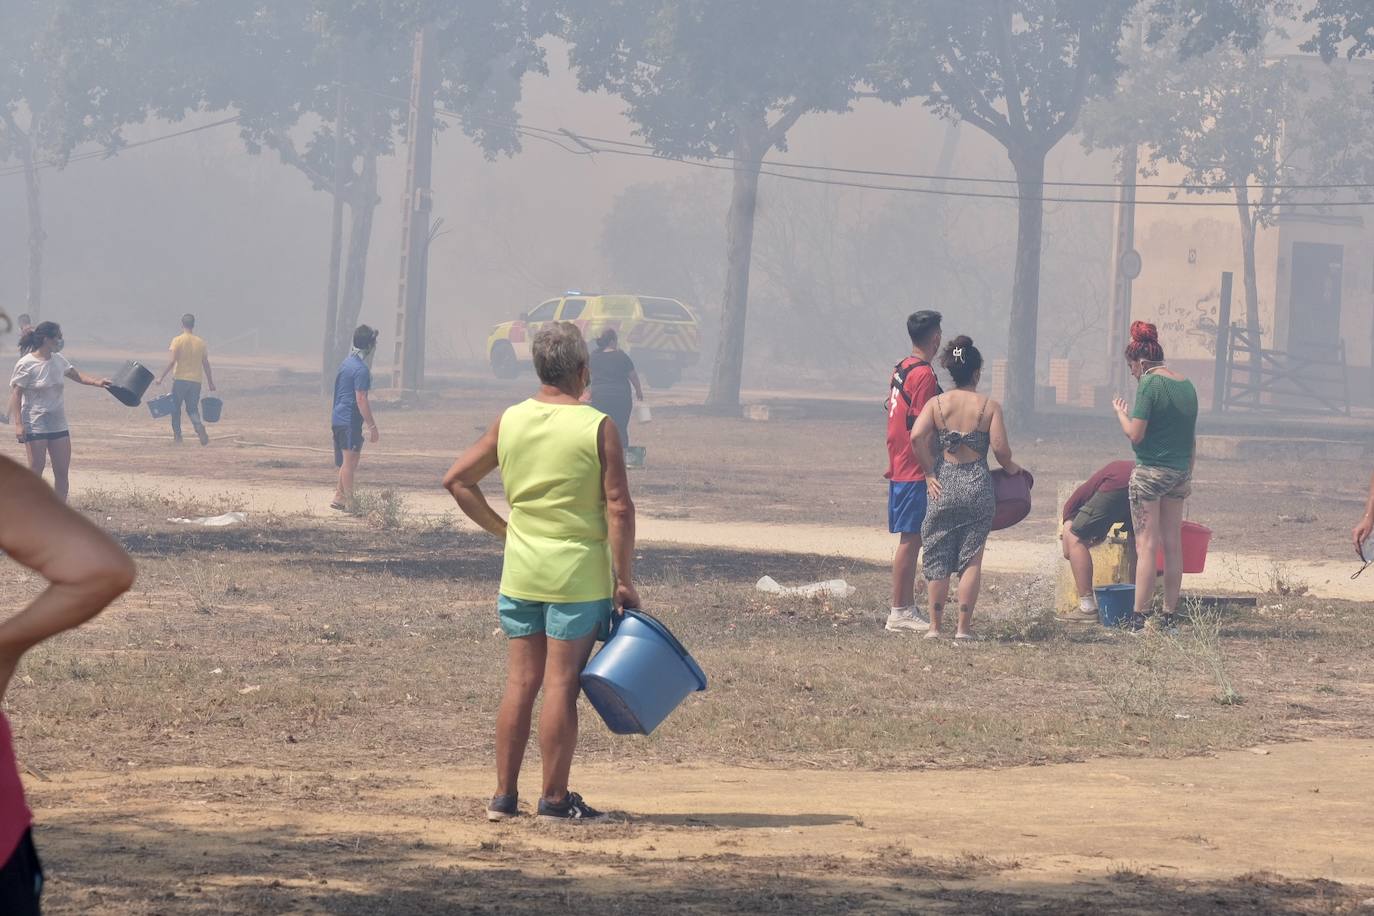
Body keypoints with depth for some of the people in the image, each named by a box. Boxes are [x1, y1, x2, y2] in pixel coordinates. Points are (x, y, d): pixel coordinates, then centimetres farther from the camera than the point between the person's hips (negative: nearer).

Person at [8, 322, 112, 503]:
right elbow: (16, 394, -11)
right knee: (36, 471, -5)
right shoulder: (26, 364, -12)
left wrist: (97, 382, -2)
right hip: (35, 425, -7)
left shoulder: (58, 360, 7)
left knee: (62, 472, 5)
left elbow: (77, 376, 17)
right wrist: (18, 423, -19)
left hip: (58, 425, 7)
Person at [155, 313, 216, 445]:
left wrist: (161, 377, -6)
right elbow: (206, 364, 8)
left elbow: (172, 361, -12)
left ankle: (177, 435, 10)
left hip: (180, 379, -3)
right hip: (196, 380, 3)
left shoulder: (178, 340, -6)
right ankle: (199, 427, -19)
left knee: (176, 407, 12)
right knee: (192, 409, 9)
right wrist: (211, 383, 15)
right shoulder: (200, 342, 5)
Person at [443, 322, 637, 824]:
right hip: (578, 575, -5)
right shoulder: (597, 427, -10)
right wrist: (625, 581, -7)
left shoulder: (510, 421, 4)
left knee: (520, 683, 10)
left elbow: (457, 479, 9)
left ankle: (504, 795, 12)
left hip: (519, 573, 5)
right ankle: (554, 798, 3)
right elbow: (619, 509, -13)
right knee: (561, 687, -1)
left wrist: (501, 528, 14)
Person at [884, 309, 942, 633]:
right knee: (910, 539, -7)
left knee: (911, 540, 13)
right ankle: (899, 612, -6)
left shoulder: (900, 370, 13)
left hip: (900, 469, 10)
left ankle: (908, 607, 17)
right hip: (916, 471, -10)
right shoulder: (924, 375, -15)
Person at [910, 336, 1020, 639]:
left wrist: (930, 472, -3)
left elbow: (917, 437, -12)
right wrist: (1011, 468, 12)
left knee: (938, 558, 8)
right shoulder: (989, 406, -3)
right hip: (978, 486, -1)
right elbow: (1000, 447, -9)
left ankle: (935, 625, 8)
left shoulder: (936, 403, 1)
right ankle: (964, 626, 2)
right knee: (971, 559, 4)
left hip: (943, 486, 1)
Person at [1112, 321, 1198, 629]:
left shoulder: (1149, 384, -13)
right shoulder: (1187, 386, 10)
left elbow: (1135, 434, -16)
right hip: (1179, 474, 7)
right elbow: (1192, 439, 14)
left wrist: (1121, 413, 2)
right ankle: (1170, 614, 13)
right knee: (1173, 545, 10)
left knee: (1146, 546, -5)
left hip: (1150, 472, -7)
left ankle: (1140, 616, -6)